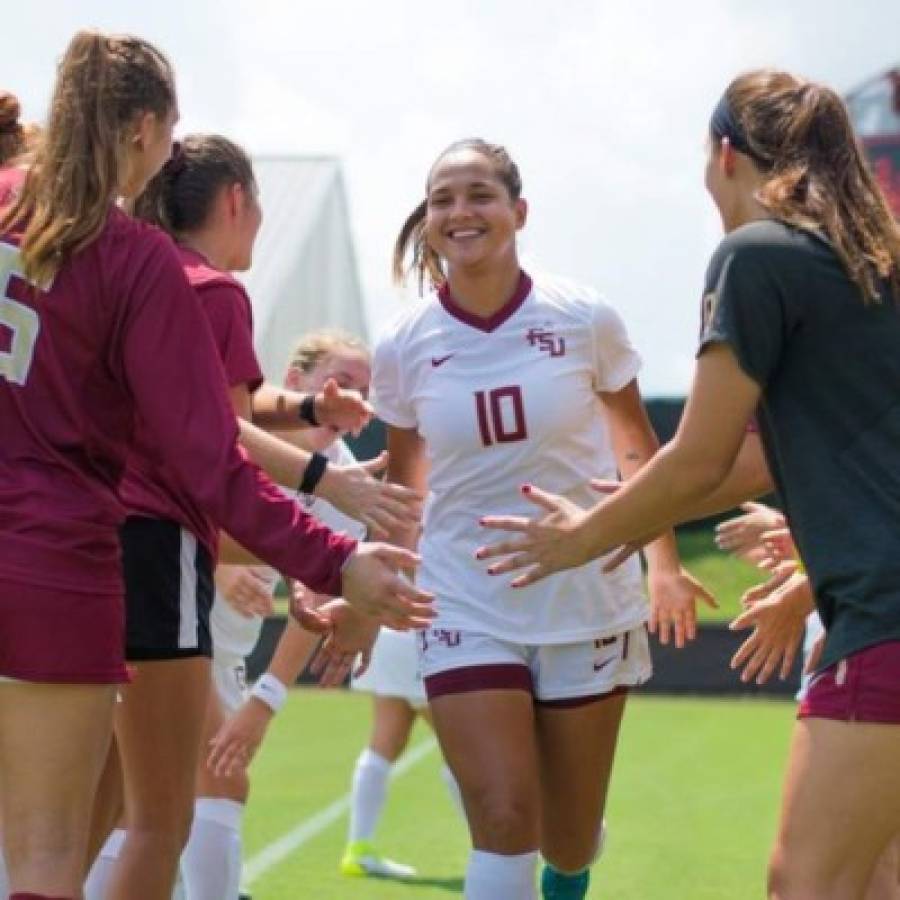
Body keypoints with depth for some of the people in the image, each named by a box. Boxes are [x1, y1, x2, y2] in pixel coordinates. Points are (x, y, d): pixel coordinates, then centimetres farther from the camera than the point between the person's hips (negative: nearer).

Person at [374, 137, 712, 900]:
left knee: (570, 838, 10)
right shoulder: (404, 348, -5)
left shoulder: (585, 320, -8)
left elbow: (636, 440, 7)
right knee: (503, 822, -15)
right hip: (466, 607, 0)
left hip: (588, 602, 0)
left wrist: (663, 561, 8)